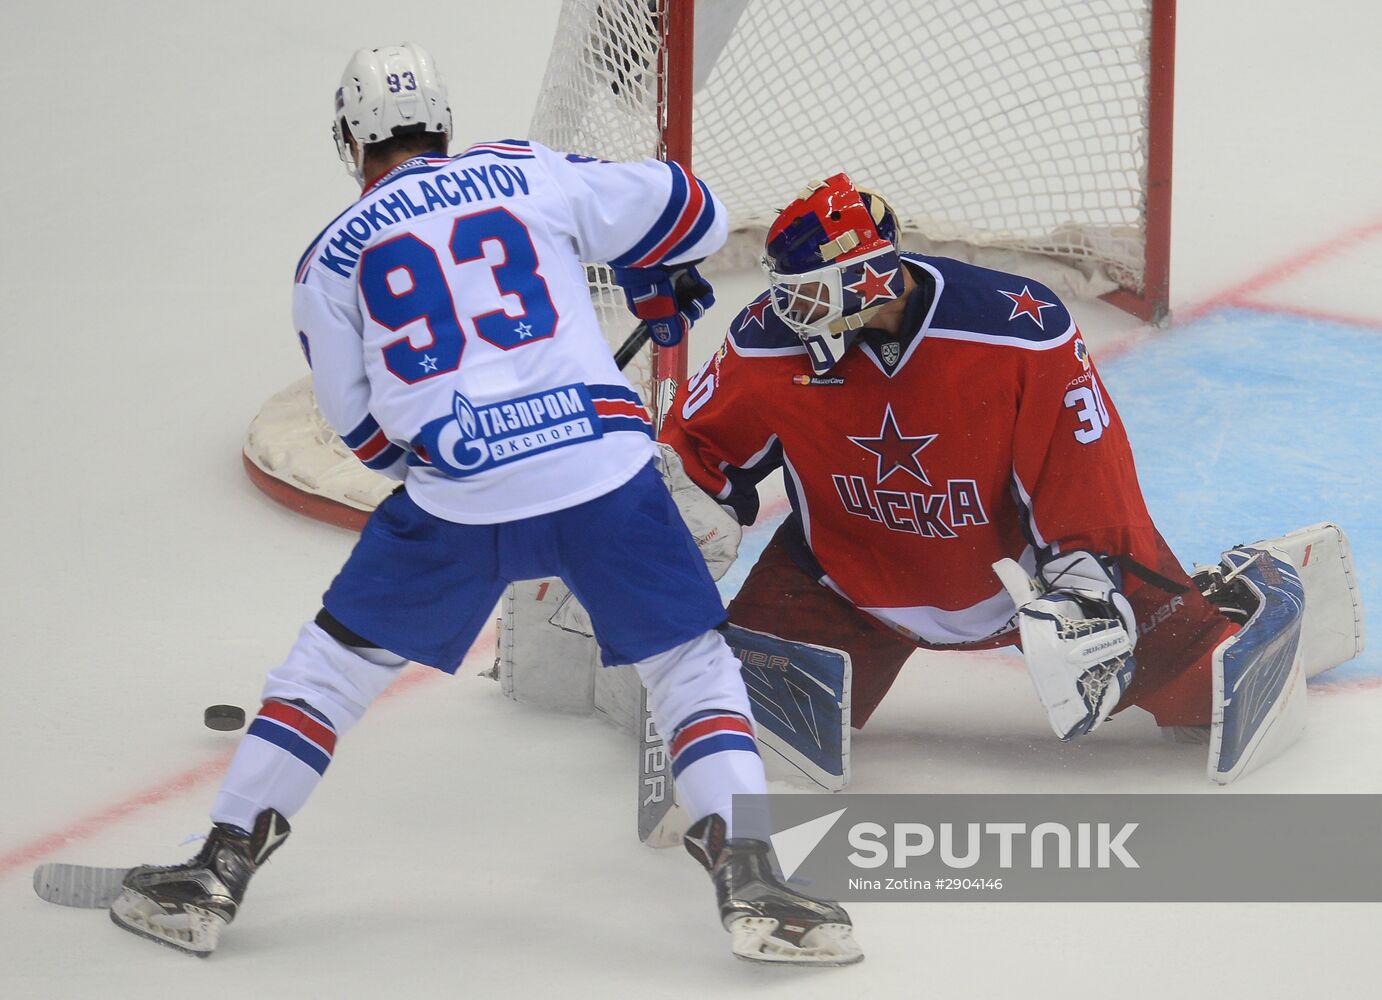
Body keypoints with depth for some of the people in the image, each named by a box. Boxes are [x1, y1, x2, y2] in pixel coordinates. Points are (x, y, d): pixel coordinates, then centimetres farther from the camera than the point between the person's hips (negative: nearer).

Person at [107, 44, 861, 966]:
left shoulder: (332, 259, 14)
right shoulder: (531, 175, 13)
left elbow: (366, 435, 17)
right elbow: (687, 213, 16)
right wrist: (660, 285, 38)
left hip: (454, 502, 0)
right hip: (603, 471, 0)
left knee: (332, 665, 17)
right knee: (693, 665, 13)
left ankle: (214, 878, 16)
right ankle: (749, 881, -3)